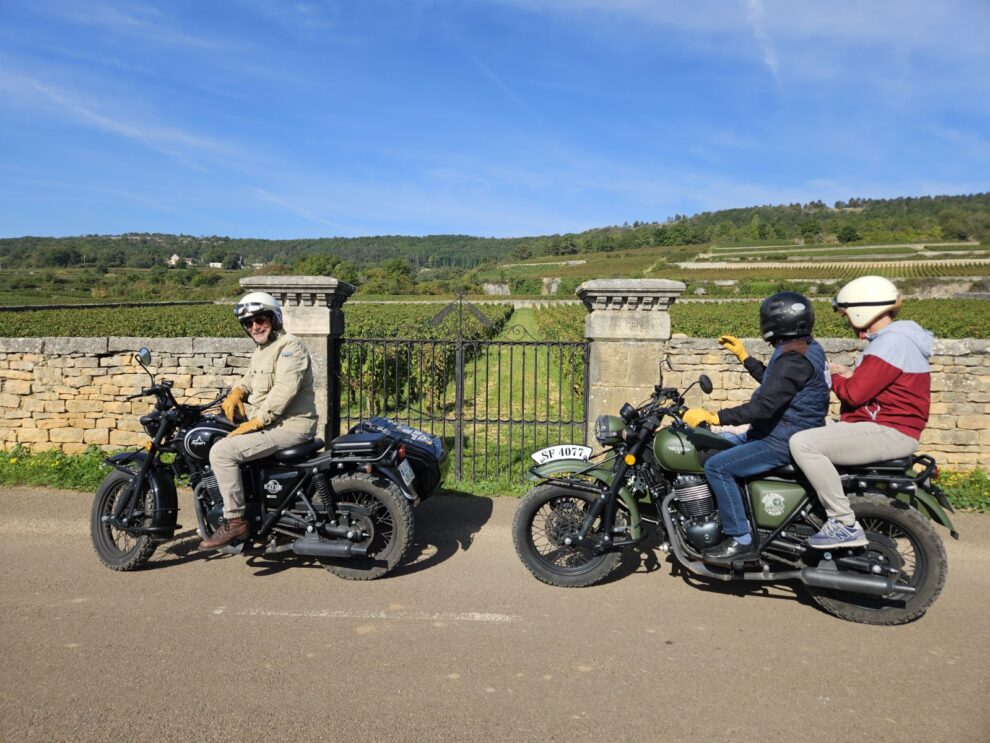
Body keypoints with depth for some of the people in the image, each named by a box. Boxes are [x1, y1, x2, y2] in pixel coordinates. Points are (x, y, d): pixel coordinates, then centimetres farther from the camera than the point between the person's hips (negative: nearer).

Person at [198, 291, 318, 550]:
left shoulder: (290, 346, -13)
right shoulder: (261, 350, 19)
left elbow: (284, 390, -24)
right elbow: (251, 378, 29)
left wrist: (257, 421, -22)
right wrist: (237, 391, 6)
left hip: (290, 425, -11)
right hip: (266, 419, 11)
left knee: (222, 451, -21)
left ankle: (235, 521, -13)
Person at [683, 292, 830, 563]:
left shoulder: (793, 359, -22)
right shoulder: (807, 348, 12)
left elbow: (764, 406, -31)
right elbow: (772, 383, 26)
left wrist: (714, 417, -31)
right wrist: (743, 356, 29)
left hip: (782, 443, -11)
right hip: (783, 432, 11)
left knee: (717, 467, -20)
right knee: (717, 447, 19)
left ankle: (740, 540, -14)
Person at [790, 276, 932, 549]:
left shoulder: (891, 342, -17)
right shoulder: (893, 338, 17)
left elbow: (854, 394, -21)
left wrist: (836, 378, 0)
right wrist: (848, 375, 4)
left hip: (888, 432, -11)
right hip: (888, 428, 11)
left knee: (803, 444, -23)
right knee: (806, 437, 21)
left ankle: (845, 524, -20)